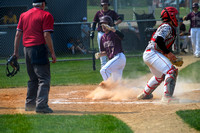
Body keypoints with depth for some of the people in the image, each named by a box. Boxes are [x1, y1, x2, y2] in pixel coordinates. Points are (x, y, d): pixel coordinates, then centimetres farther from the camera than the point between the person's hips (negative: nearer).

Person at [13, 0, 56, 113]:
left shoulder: (23, 15, 14)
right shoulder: (46, 15, -4)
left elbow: (18, 34, 12)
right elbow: (46, 35, -12)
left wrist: (16, 52, 15)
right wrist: (53, 53, -10)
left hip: (27, 49, 7)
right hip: (39, 48, -7)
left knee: (33, 78, 20)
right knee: (44, 78, -7)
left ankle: (30, 104, 25)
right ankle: (41, 105, -19)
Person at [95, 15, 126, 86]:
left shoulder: (113, 33, -8)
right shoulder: (103, 38, 14)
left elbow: (122, 36, -32)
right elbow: (106, 52, 21)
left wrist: (112, 29, -42)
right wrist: (100, 54, -1)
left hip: (119, 57, -9)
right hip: (112, 59, 9)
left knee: (104, 70, -23)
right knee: (116, 81, 11)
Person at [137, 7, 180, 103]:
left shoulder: (165, 27, 22)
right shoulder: (167, 27, -10)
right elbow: (159, 40, -25)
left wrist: (170, 57, 15)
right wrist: (168, 53, -20)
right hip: (152, 53, -11)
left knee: (160, 75, 28)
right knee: (171, 71, -21)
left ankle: (145, 94, 41)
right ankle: (167, 96, -28)